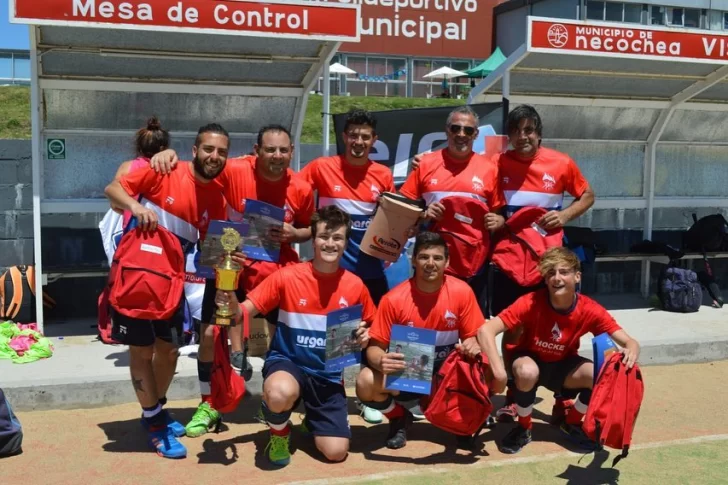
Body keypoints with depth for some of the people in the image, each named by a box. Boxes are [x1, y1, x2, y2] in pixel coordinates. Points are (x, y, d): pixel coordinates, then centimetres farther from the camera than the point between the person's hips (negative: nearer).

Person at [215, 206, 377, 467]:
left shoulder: (355, 286, -4)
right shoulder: (287, 276, -11)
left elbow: (366, 329, 12)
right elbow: (244, 312, -12)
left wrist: (363, 337, -10)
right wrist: (232, 305, -34)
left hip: (328, 374, 3)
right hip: (286, 362, -2)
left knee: (336, 452, -10)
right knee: (280, 394, -40)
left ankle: (312, 422, 28)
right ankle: (280, 433, -1)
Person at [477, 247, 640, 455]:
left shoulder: (591, 310, -22)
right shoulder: (531, 302, -29)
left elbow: (629, 342, -23)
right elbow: (486, 330, -35)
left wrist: (631, 352, -49)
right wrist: (499, 371, -48)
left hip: (562, 365, 3)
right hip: (530, 360, -2)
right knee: (528, 372, -38)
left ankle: (572, 423, 8)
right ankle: (523, 428, -7)